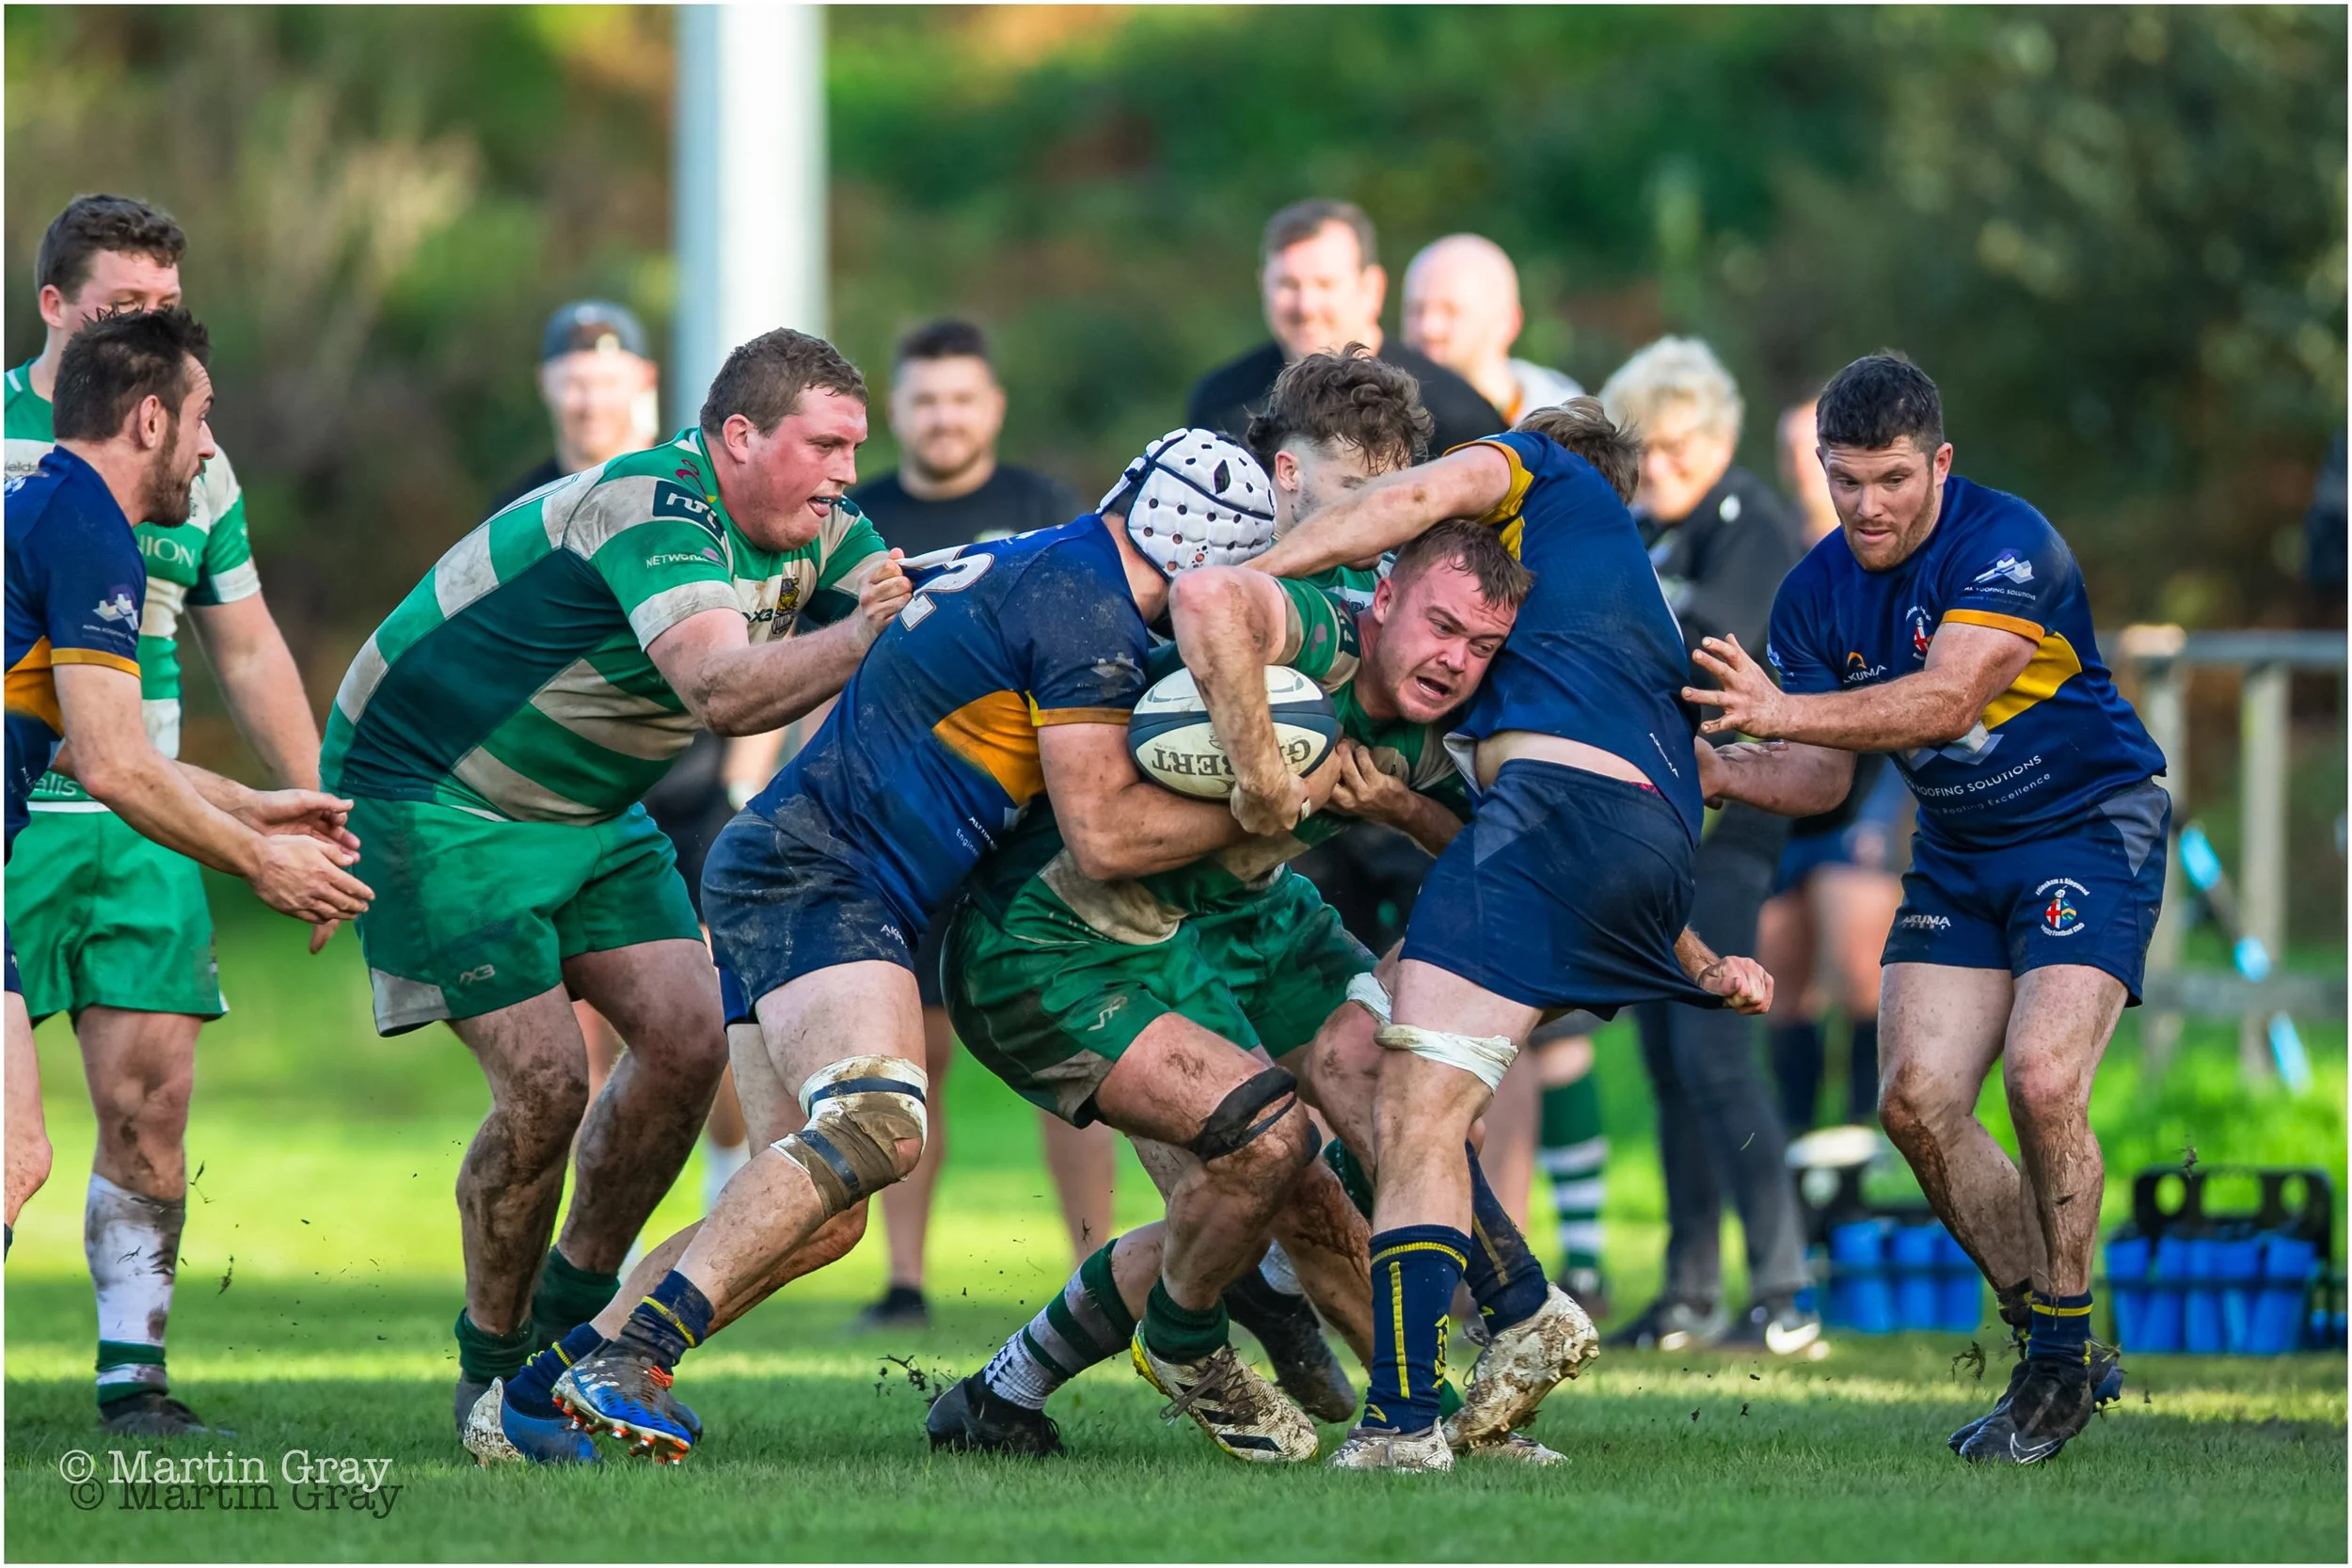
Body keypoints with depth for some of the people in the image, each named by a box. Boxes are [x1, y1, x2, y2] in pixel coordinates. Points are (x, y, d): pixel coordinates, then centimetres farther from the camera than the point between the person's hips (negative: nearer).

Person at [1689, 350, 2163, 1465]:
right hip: (1956, 859, 6)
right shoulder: (1817, 594, -2)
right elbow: (1821, 776, 2)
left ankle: (2062, 1358, -7)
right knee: (1916, 1101, -8)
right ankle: (2048, 1343, 8)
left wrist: (1781, 711, -46)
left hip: (2088, 834, -6)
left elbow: (1949, 698, -36)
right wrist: (1723, 773, -19)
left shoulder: (2006, 544, -23)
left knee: (2041, 1079, -23)